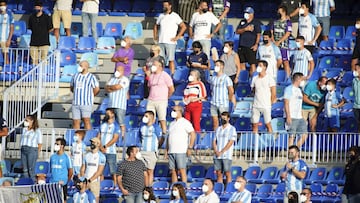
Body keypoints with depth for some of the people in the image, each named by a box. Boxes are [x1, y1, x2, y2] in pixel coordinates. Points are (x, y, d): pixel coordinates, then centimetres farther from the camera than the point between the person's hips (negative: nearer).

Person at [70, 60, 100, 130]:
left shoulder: (91, 77, -2)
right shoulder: (75, 76, 12)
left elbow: (97, 89, 0)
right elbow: (71, 87, 24)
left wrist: (89, 96, 8)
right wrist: (77, 93, 14)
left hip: (86, 103, -5)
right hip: (76, 103, 5)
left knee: (86, 120, -13)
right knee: (76, 121, 3)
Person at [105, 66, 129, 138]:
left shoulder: (125, 80, -1)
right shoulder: (112, 79, 19)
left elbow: (117, 87, -14)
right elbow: (106, 89, 8)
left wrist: (110, 87, 3)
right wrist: (114, 88, -8)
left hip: (120, 105, -6)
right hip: (111, 105, 6)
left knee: (121, 123, -8)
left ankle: (122, 137, -5)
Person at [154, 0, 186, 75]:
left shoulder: (175, 16, -2)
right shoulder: (161, 16, 14)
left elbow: (184, 27, -5)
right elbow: (156, 26, 29)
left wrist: (177, 37, -8)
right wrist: (155, 36, 16)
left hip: (170, 42, -5)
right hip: (161, 42, 5)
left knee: (171, 60, -6)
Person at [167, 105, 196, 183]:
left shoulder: (185, 122, -2)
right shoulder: (172, 123, 19)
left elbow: (193, 135, -8)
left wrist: (190, 148, -12)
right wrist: (167, 149, 16)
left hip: (180, 151, -7)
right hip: (171, 151, 7)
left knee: (182, 170, -10)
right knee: (173, 171, 5)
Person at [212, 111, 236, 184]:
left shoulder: (232, 129, -1)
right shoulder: (218, 129, 16)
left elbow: (230, 142, -9)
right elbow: (214, 141, 14)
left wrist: (221, 152, -13)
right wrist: (216, 151, -4)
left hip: (226, 156, -5)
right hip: (217, 156, 5)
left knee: (227, 173, -6)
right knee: (219, 173, 5)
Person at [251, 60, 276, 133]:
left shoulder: (269, 79, -3)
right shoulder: (255, 79, 10)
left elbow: (273, 92, -2)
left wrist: (270, 102, 2)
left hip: (266, 105, -4)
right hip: (256, 105, 4)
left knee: (268, 124, -3)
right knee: (254, 124, 3)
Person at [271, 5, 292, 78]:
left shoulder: (288, 22, -2)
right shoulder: (275, 22, 15)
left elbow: (287, 34, -9)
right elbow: (271, 32, 13)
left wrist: (279, 42, -13)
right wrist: (273, 41, -4)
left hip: (284, 45, -5)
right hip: (275, 45, 5)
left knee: (285, 62, -7)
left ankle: (288, 77, -7)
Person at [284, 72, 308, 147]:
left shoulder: (299, 90, 21)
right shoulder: (289, 89, -5)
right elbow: (286, 103, -12)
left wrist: (301, 116, 17)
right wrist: (288, 116, -19)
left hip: (299, 117, 9)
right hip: (292, 117, -9)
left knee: (304, 135, 4)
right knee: (292, 136, -10)